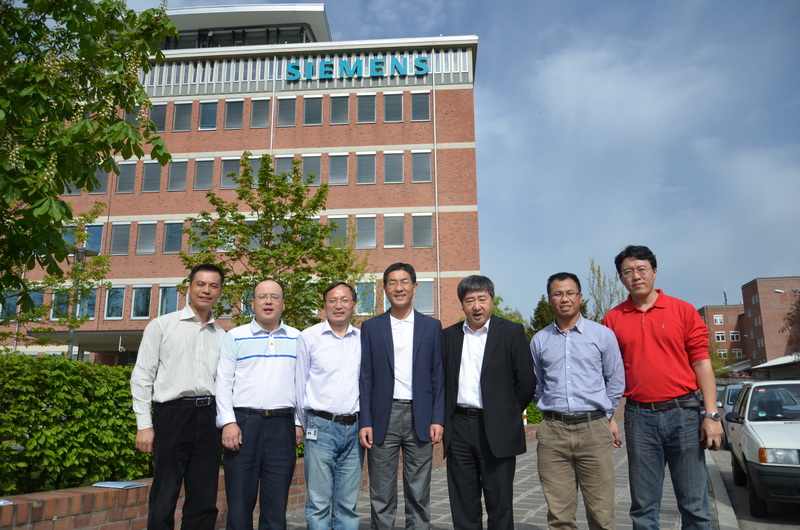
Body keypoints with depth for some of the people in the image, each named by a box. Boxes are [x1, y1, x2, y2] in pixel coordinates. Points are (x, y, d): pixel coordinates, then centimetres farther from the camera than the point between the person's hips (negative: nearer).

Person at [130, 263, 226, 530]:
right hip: (173, 414, -3)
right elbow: (142, 377, 1)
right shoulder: (162, 325, 4)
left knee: (204, 501, 8)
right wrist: (144, 425, -6)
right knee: (164, 499, 3)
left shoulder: (222, 336, 13)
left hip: (209, 417, 3)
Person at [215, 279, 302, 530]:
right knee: (240, 502, 4)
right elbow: (223, 382, 2)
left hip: (282, 425, 1)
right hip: (243, 422, -1)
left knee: (276, 504, 7)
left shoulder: (296, 339, 10)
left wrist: (300, 422, 3)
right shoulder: (235, 337, 6)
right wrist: (228, 422, -7)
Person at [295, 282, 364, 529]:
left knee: (348, 503, 11)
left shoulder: (363, 339, 7)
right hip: (321, 427, -2)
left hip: (354, 428, 3)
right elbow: (300, 385, 6)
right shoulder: (309, 337, 0)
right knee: (318, 503, 1)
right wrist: (308, 425, 9)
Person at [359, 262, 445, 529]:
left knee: (419, 495, 9)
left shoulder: (432, 326, 6)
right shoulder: (370, 327, 5)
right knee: (381, 495, 7)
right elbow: (365, 378, 3)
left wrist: (438, 419, -3)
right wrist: (364, 422, -4)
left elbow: (438, 376, 5)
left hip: (420, 417, 0)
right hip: (383, 418, 0)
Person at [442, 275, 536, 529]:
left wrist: (507, 414, 1)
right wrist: (445, 417, 6)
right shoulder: (448, 336, 8)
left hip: (496, 430, -3)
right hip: (458, 427, 3)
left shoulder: (511, 332, -2)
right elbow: (441, 380, 12)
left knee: (500, 503, 6)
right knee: (463, 505, 11)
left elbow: (526, 381, -2)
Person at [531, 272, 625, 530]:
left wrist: (608, 416, 13)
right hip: (552, 432, 2)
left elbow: (615, 381, 10)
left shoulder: (603, 335, 3)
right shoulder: (539, 340, 7)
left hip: (594, 429, -1)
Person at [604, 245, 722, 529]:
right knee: (643, 507, 9)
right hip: (638, 417, 1)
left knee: (694, 505, 5)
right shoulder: (613, 319, 6)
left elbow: (702, 364, 0)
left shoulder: (683, 311, 3)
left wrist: (712, 415, -6)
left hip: (684, 413, -1)